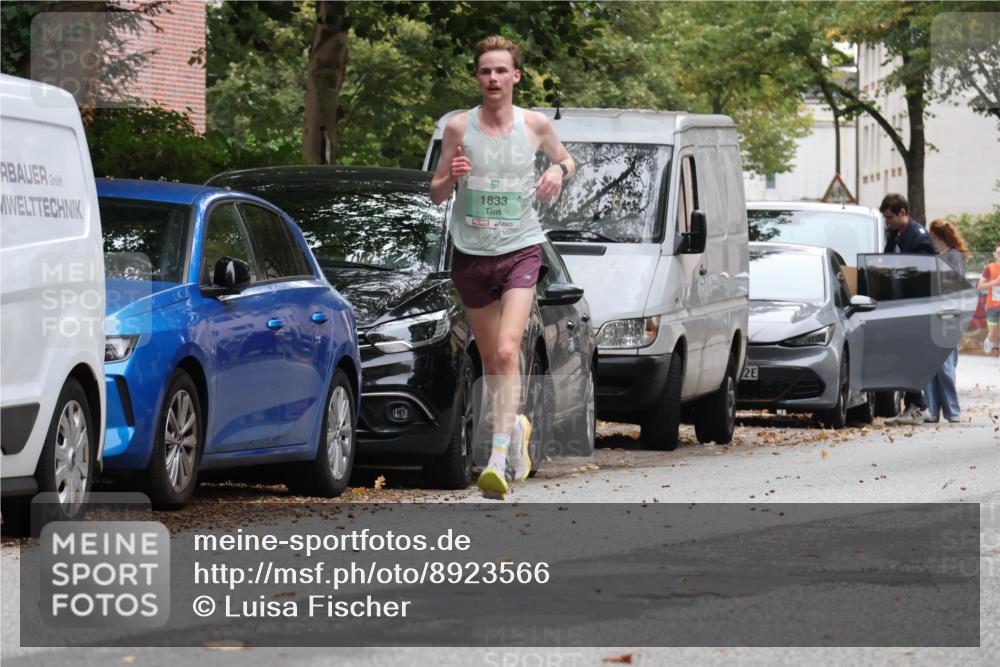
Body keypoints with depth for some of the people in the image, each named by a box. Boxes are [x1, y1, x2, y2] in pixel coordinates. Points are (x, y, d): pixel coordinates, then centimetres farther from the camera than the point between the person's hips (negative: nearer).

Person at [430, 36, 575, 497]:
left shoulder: (535, 125, 0)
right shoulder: (459, 128, -1)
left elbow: (566, 160, 19)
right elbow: (435, 195, 5)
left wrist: (559, 170, -5)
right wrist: (451, 176, -18)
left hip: (520, 251, -2)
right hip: (470, 253, 2)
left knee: (507, 352, -18)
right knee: (489, 357, 13)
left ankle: (499, 459, -24)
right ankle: (516, 425, 39)